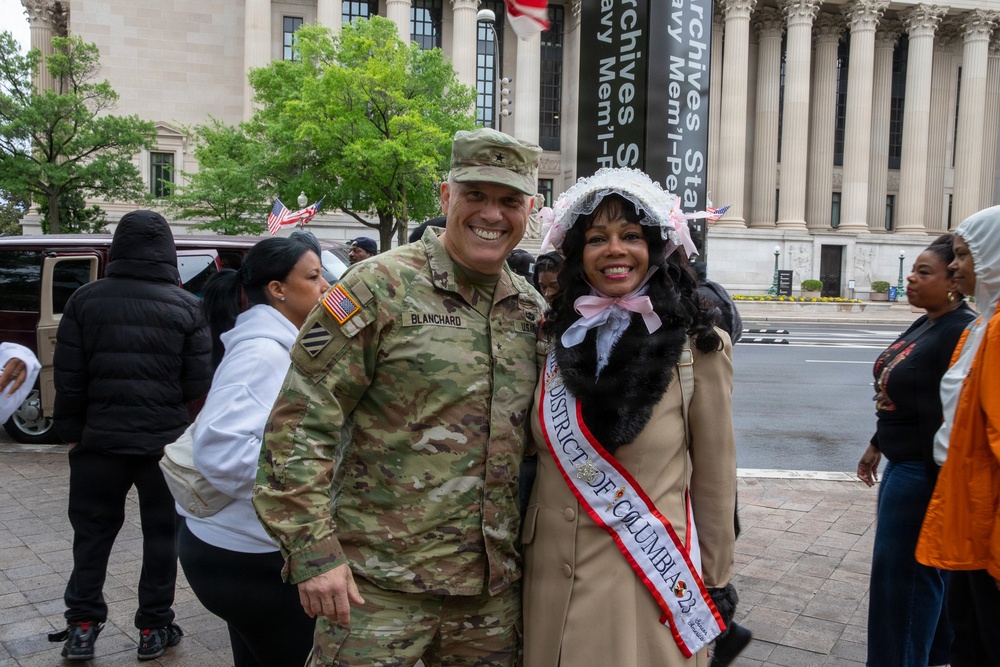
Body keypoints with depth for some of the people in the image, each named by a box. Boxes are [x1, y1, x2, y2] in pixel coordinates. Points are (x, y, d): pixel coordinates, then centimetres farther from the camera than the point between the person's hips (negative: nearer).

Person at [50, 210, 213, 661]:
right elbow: (199, 384, -6)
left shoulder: (85, 300, -2)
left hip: (100, 437, 1)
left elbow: (69, 378, -1)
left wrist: (71, 431, 8)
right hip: (166, 440, -1)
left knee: (92, 530, 16)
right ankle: (154, 628, 18)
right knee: (161, 531, 11)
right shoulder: (186, 306, -6)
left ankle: (82, 626, 19)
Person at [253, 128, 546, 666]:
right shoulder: (381, 286, -10)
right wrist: (313, 551, -14)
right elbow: (300, 423, -11)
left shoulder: (532, 309, 7)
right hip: (379, 585, -5)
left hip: (492, 587, 5)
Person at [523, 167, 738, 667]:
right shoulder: (556, 337, 1)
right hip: (552, 578, 4)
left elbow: (713, 482, -4)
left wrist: (714, 584, 0)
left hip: (652, 584, -3)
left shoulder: (698, 348, -9)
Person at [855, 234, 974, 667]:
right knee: (930, 567, 22)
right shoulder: (923, 325, 9)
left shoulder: (961, 333, -20)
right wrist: (877, 445, 23)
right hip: (901, 464, 9)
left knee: (903, 573, 3)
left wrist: (941, 489, -23)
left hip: (924, 472, -9)